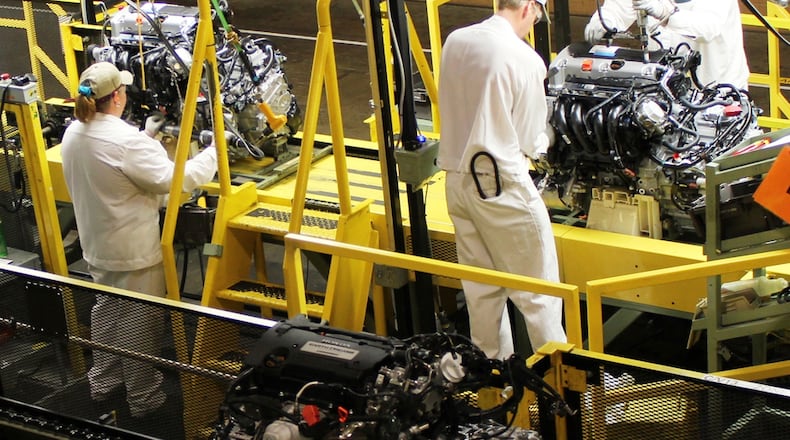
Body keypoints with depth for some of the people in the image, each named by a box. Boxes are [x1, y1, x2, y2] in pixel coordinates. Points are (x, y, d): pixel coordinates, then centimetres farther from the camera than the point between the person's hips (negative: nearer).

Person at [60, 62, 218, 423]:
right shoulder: (125, 139, -28)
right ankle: (143, 399, 18)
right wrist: (214, 151, -16)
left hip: (96, 245, 9)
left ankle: (103, 383, 39)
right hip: (134, 251, -8)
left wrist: (145, 136, 16)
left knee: (106, 310, 24)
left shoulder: (73, 134, -1)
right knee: (140, 322, 6)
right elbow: (176, 180, -26)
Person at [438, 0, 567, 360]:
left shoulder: (455, 42, 2)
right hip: (502, 184, -7)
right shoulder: (525, 60, -16)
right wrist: (542, 143, 14)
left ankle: (491, 363, 30)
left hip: (457, 178, 7)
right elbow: (529, 141, -7)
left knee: (481, 285, 18)